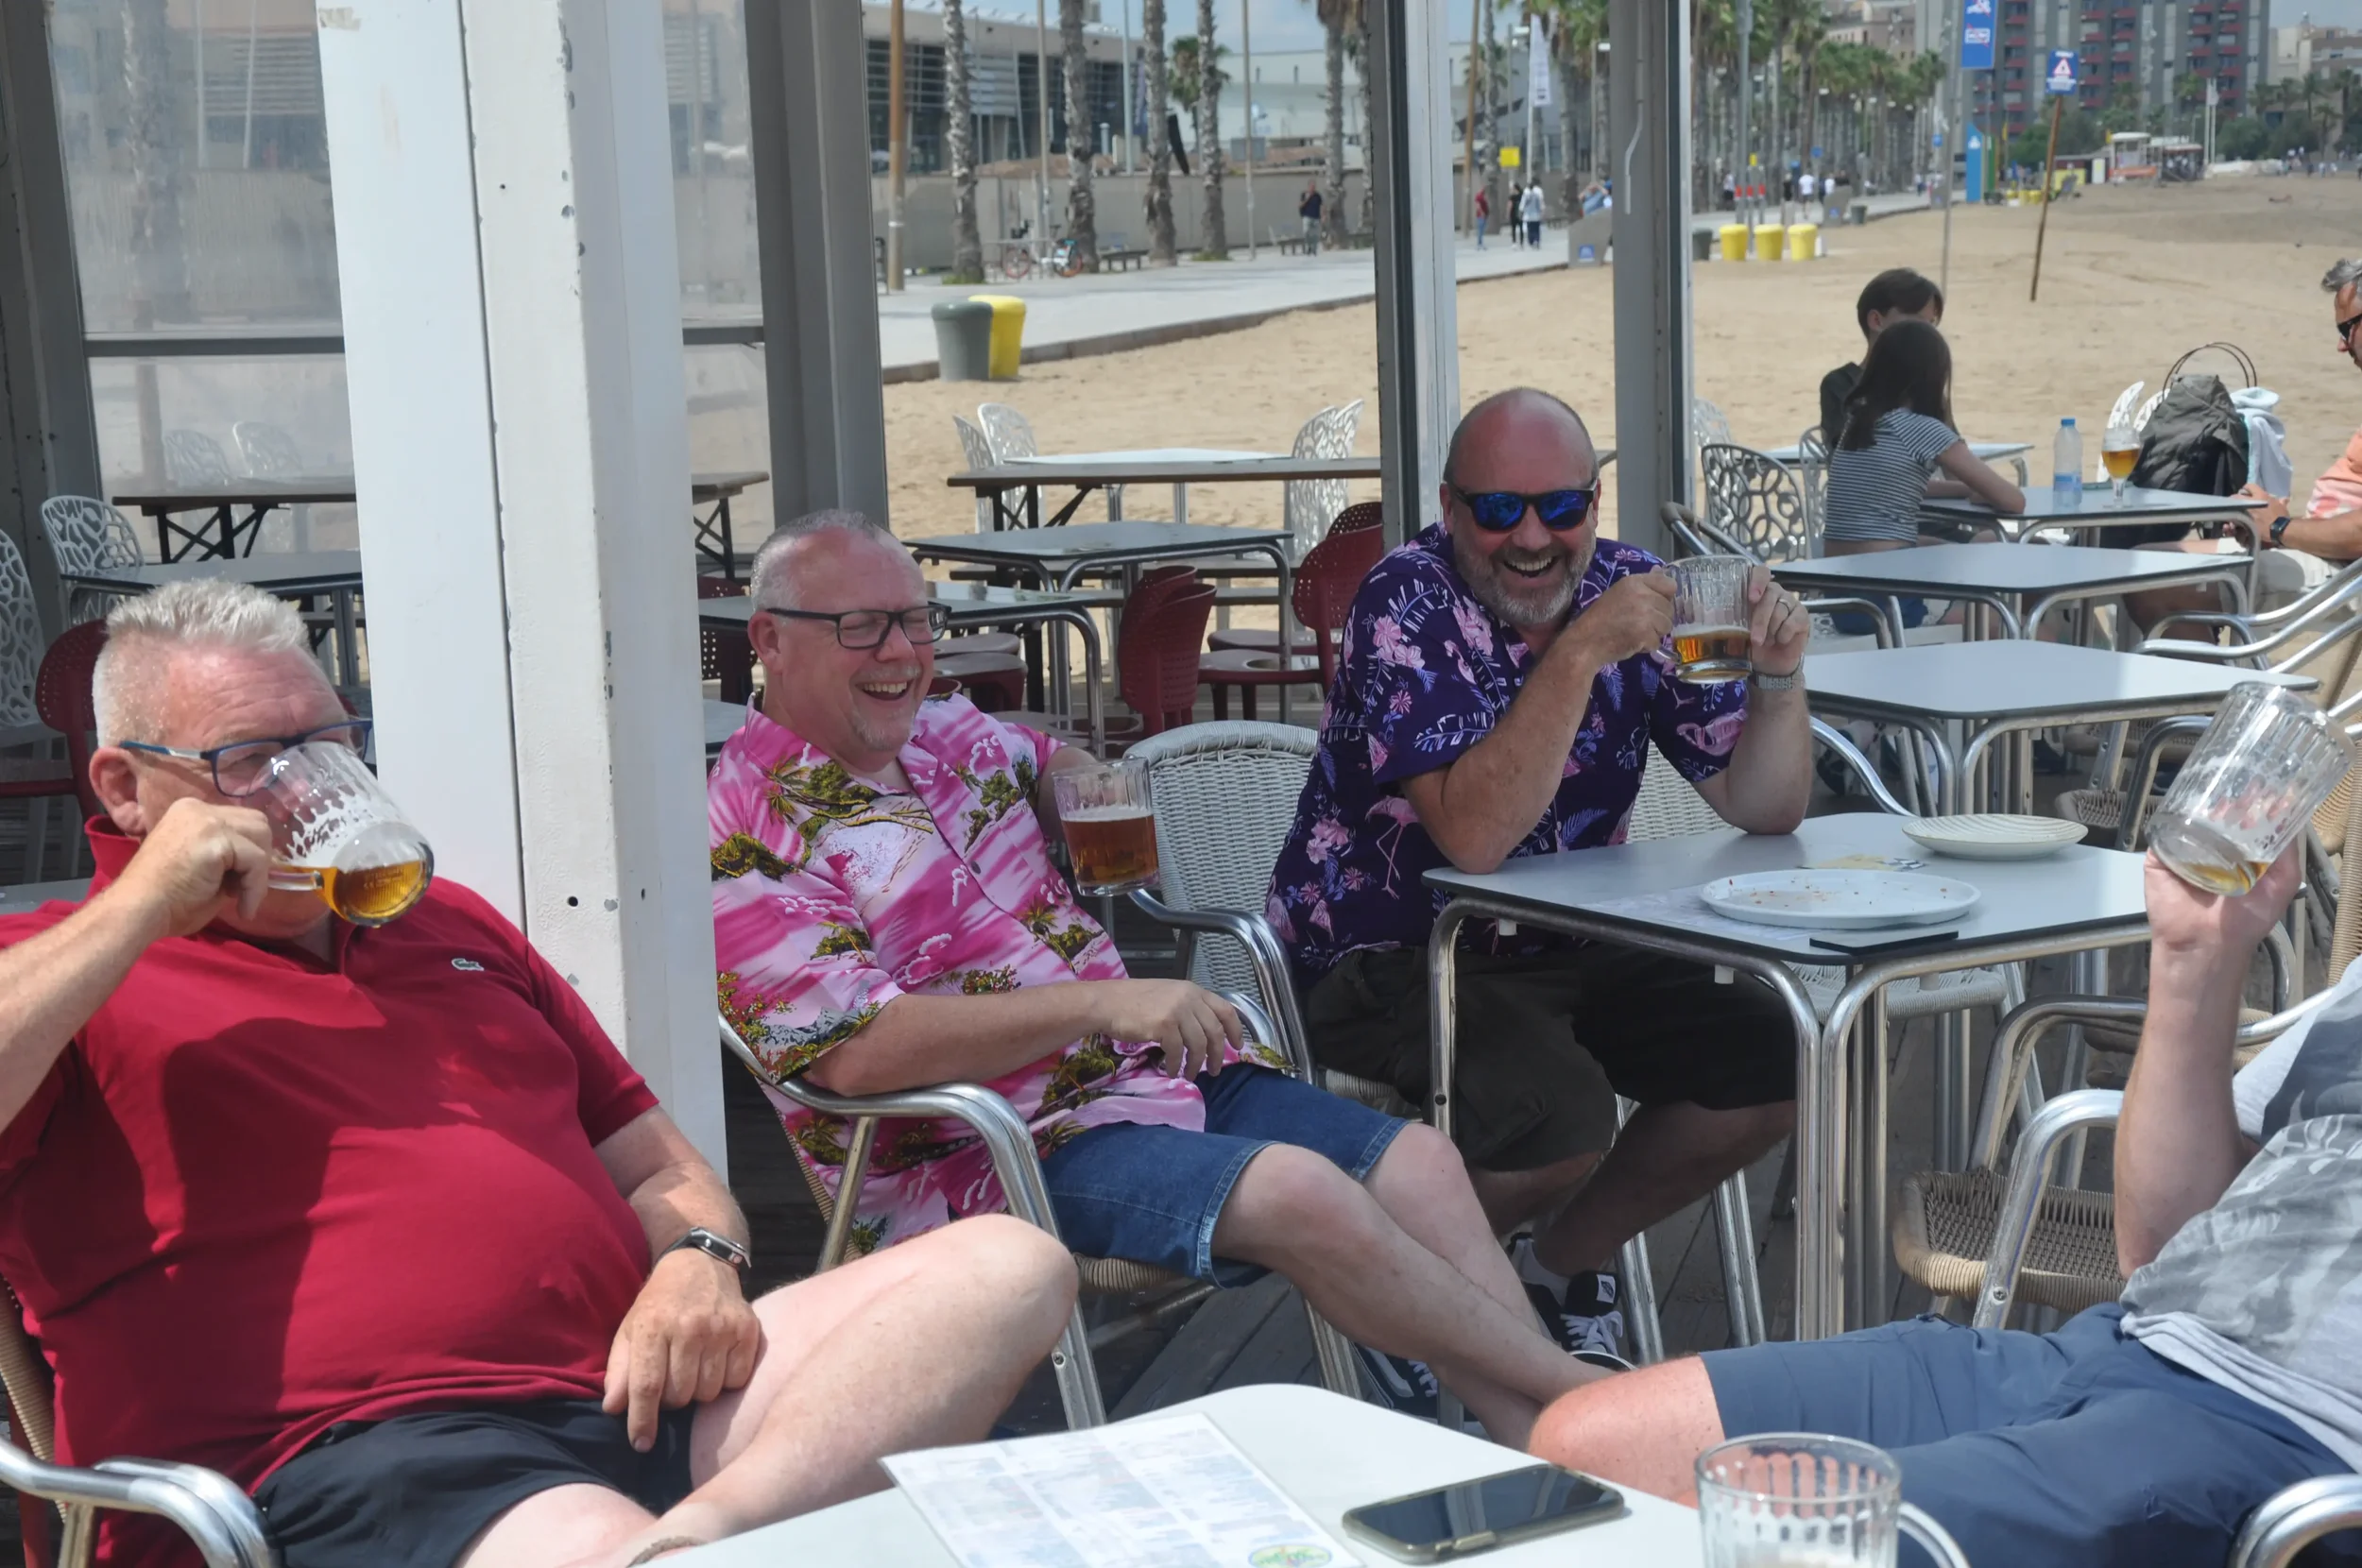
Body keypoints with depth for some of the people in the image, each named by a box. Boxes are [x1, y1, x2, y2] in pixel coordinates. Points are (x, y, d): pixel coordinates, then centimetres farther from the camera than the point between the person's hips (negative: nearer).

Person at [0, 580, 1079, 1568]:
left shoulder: (451, 924, 29)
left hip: (629, 1389, 9)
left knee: (1004, 1266, -15)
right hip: (354, 1454, -8)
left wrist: (697, 1259, 6)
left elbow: (657, 1165, 29)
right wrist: (142, 911, -7)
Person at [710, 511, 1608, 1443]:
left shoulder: (950, 731, 13)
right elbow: (856, 1053, -23)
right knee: (1301, 1192, -28)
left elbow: (1049, 762, 37)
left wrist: (1084, 785, 10)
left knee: (1417, 1163, -9)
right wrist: (1101, 1004, -25)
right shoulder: (751, 838, -11)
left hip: (1152, 1067, 9)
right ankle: (1575, 1391, -15)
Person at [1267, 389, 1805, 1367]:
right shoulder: (1408, 605, -18)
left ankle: (1561, 1263, 12)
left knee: (1770, 1062, -10)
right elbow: (1475, 836, -30)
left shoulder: (1636, 591, -2)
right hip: (1383, 958, -6)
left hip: (1564, 948, 7)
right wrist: (1581, 653, -35)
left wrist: (1778, 675, -18)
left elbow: (1763, 809, 0)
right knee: (1560, 1117, -30)